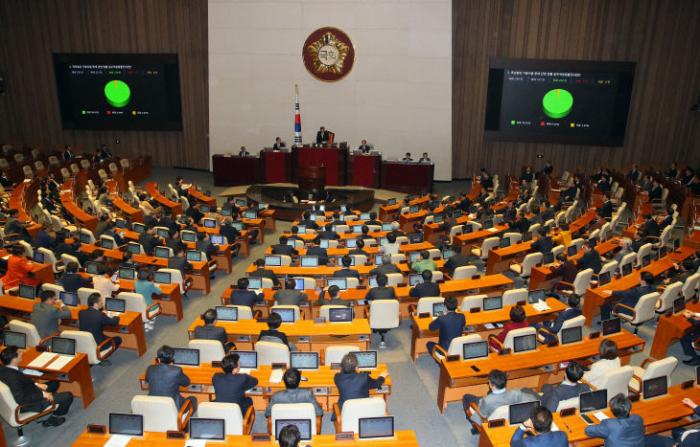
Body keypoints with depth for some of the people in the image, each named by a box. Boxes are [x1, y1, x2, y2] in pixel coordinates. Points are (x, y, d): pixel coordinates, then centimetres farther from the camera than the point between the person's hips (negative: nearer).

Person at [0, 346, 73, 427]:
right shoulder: (13, 377, -37)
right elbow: (21, 400, -33)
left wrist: (36, 384, 0)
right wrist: (42, 394, -23)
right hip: (29, 403, -9)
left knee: (54, 383, 24)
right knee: (68, 396, -3)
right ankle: (53, 419, 18)